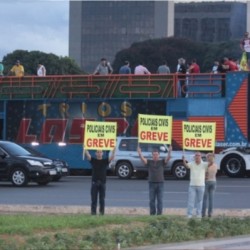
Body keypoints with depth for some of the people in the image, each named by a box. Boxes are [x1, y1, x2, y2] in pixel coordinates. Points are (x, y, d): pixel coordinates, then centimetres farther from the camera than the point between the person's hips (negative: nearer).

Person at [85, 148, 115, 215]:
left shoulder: (105, 161, 4)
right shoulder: (93, 160, 5)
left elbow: (111, 157, -10)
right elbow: (88, 155, -8)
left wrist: (113, 150, -23)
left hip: (102, 182, 0)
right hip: (94, 182, 0)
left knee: (102, 199, 5)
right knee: (94, 199, 2)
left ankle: (102, 212, 11)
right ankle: (93, 212, 6)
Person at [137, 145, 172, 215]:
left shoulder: (162, 162, 5)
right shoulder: (149, 162, 6)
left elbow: (168, 158, -10)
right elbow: (142, 159, -9)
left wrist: (169, 152, -29)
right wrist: (139, 153, -28)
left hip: (160, 183, -1)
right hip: (152, 183, 1)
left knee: (160, 200, 1)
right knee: (152, 200, 4)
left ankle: (159, 214, 5)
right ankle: (152, 214, 11)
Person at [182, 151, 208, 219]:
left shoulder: (204, 164, -2)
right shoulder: (192, 164, -3)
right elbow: (186, 165, -22)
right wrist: (184, 161, -44)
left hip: (201, 185, 0)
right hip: (192, 185, 0)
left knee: (199, 201, 8)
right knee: (191, 200, -1)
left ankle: (199, 214, 14)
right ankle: (189, 214, 1)